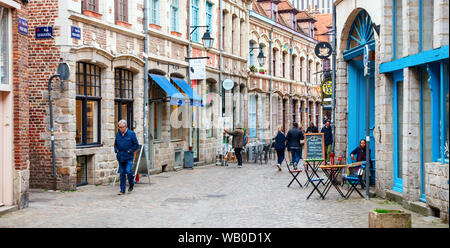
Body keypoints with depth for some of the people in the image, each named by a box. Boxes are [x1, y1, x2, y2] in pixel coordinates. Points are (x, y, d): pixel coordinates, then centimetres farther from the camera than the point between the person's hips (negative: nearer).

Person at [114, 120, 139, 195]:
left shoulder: (131, 134, -5)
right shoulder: (118, 134, 7)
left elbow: (136, 145, -1)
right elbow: (115, 144, 21)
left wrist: (130, 151, -10)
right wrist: (116, 150, 3)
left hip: (129, 157, -4)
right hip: (120, 157, 4)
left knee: (128, 171, -13)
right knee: (122, 173, 4)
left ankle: (131, 184, 15)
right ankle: (122, 190, 9)